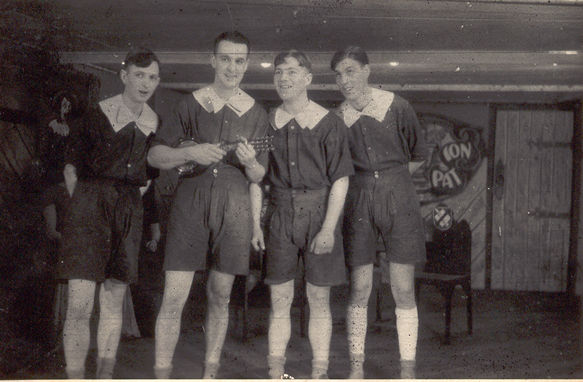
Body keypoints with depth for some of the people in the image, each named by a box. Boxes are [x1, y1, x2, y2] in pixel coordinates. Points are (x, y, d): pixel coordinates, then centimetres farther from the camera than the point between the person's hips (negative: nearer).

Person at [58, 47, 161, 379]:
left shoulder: (154, 123, 9)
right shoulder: (98, 115, -3)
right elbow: (71, 168, 3)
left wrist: (132, 202, 11)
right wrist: (84, 205, -1)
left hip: (129, 212, 4)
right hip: (90, 206, -4)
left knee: (115, 301, 7)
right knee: (80, 305, -11)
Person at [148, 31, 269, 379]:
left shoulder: (256, 113, 9)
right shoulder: (191, 104, 5)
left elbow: (259, 176, 9)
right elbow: (155, 156, 4)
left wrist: (249, 162, -14)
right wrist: (190, 152, -14)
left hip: (233, 209, 2)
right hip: (190, 203, -1)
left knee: (220, 297, 7)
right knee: (174, 298, -6)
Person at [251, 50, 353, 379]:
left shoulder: (328, 123, -4)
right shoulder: (267, 122, 6)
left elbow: (340, 180, -6)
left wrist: (328, 228, -12)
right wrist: (255, 223, 3)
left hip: (319, 213, -2)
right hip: (280, 213, 3)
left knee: (319, 299, 4)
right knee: (279, 298, 4)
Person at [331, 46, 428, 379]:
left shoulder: (396, 106, -3)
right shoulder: (338, 117, 4)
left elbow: (419, 157, 8)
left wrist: (389, 178, 4)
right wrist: (370, 179, 2)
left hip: (398, 198, -2)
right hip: (358, 202, 2)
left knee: (404, 290, -1)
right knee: (359, 289, 2)